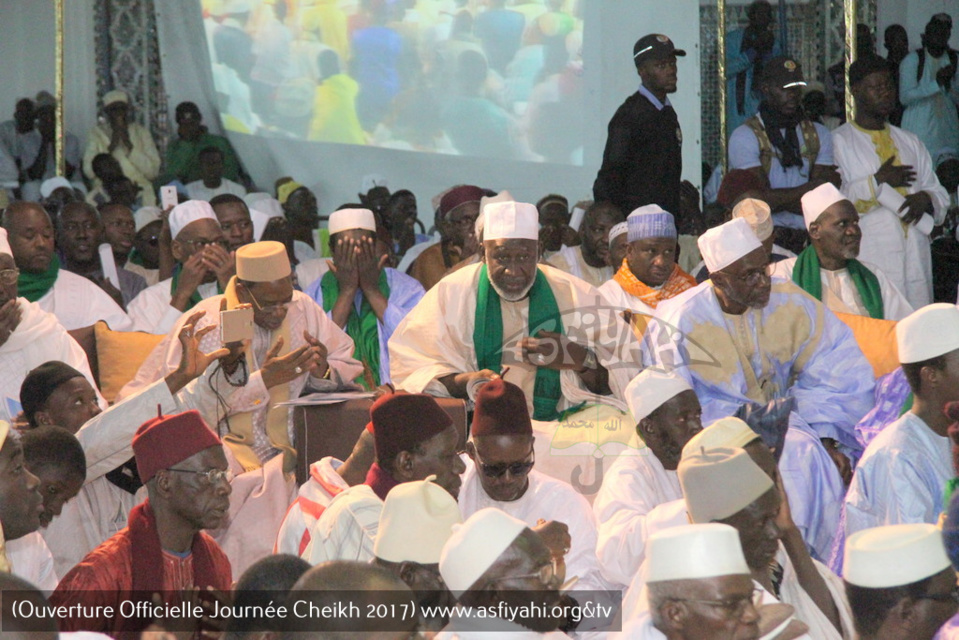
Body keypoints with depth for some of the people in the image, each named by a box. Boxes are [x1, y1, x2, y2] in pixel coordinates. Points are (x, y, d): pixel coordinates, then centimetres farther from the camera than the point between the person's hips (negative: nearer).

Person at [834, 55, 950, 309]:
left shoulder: (911, 142, 23)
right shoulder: (838, 141, 5)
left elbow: (940, 194, 21)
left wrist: (925, 199, -1)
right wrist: (877, 182, -9)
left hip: (915, 258, 5)